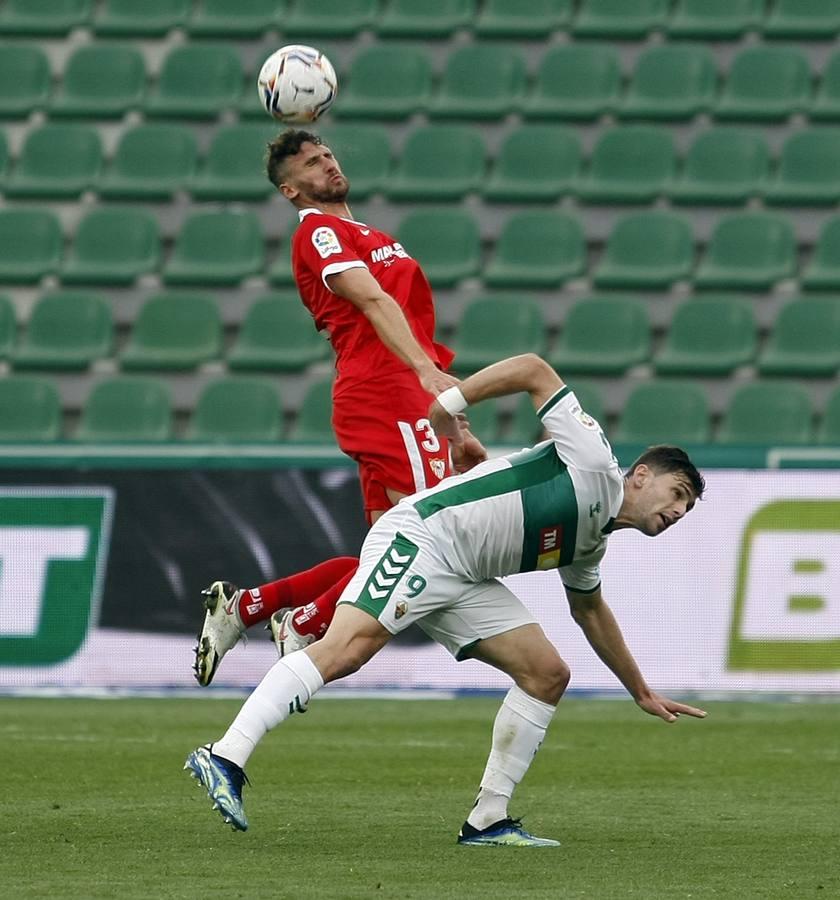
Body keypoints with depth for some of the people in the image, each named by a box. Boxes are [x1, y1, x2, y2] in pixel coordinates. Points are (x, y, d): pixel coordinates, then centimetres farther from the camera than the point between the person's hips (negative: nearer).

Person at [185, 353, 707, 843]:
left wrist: (641, 691, 46)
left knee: (548, 674, 1)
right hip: (423, 537, -9)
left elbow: (590, 611, 41)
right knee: (347, 647, -26)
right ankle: (225, 759, -34)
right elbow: (535, 371, -7)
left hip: (466, 580, 10)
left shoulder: (592, 543, 23)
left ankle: (488, 820, 1)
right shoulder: (592, 459, -2)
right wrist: (452, 402, -13)